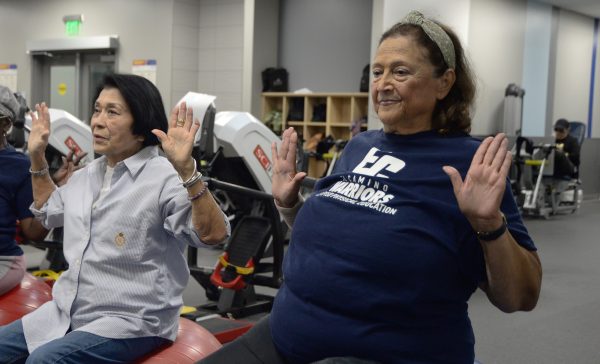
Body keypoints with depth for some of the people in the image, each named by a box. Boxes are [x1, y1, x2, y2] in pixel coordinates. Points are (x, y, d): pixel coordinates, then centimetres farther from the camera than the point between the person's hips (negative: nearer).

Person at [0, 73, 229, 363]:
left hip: (133, 321, -8)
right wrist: (37, 157, 19)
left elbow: (213, 234, -28)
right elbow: (48, 212, 30)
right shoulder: (87, 174, 10)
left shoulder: (165, 178, -16)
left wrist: (186, 170, -39)